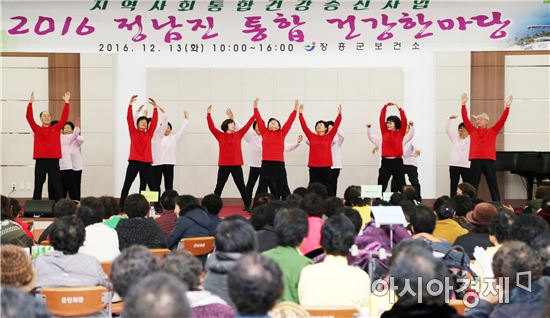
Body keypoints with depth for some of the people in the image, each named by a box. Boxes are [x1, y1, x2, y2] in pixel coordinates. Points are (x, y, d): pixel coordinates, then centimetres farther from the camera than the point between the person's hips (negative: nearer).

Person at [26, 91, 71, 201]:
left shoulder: (56, 129, 8)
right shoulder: (37, 129, 6)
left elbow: (64, 118, 0)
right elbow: (29, 117, -5)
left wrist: (66, 102, -9)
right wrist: (31, 102, -17)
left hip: (54, 161, 1)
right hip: (40, 161, 0)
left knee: (56, 186, 2)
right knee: (38, 185, 6)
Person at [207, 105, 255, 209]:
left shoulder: (238, 135, 8)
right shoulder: (220, 135, 4)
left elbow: (247, 125, 7)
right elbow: (211, 127, -4)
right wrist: (209, 115, -14)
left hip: (236, 165, 1)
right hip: (224, 165, -1)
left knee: (241, 187, 6)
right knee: (219, 187, 6)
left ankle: (247, 205, 11)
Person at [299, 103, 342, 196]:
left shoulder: (329, 137, 6)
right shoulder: (312, 137, 9)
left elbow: (336, 126, -1)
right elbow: (304, 126, 4)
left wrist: (339, 114, -10)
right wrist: (300, 114, -2)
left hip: (326, 166, -1)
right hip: (313, 166, 1)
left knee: (328, 188, 1)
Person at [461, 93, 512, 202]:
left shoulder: (493, 131, 7)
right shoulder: (472, 131, 11)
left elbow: (502, 120, -1)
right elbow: (465, 119, 4)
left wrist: (507, 107, -11)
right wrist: (463, 105, -5)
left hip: (489, 160, -1)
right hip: (475, 160, 1)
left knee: (493, 184, 4)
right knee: (473, 185, 6)